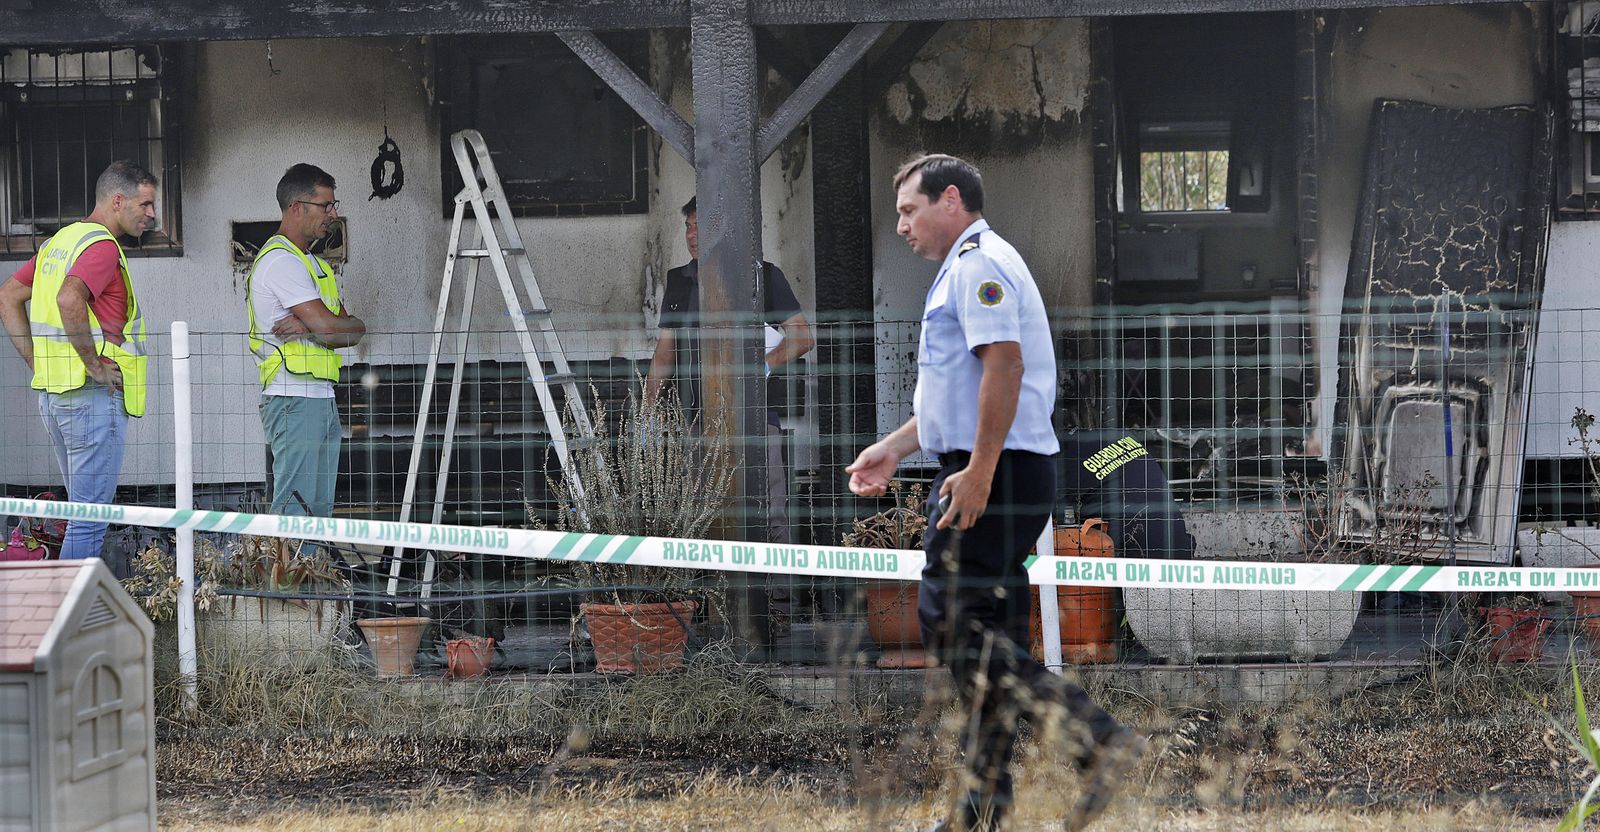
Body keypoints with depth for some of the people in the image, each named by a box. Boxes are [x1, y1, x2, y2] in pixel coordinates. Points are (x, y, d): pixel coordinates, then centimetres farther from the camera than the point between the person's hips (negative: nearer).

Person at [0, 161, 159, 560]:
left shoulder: (60, 240, 17)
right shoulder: (102, 246, -13)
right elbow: (69, 300, -31)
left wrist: (38, 362, 15)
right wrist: (95, 364, -22)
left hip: (53, 393, 10)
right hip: (93, 395, -10)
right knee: (90, 517, -7)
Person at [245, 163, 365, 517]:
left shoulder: (315, 263, 21)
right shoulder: (280, 260, -11)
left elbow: (349, 333, 9)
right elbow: (342, 328, -18)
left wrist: (309, 329, -9)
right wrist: (355, 325, 3)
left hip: (323, 400, 10)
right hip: (294, 399, -10)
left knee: (320, 510, 7)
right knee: (294, 511, -13)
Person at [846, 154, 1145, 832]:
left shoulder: (979, 265, -10)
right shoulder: (969, 269, 24)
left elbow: (1003, 364, -23)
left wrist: (978, 472, -26)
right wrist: (894, 448, 28)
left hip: (993, 474, -11)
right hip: (997, 476, 11)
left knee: (951, 623, -13)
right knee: (986, 636, 10)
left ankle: (1095, 737, -20)